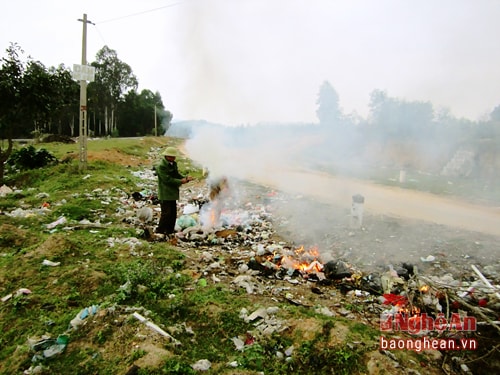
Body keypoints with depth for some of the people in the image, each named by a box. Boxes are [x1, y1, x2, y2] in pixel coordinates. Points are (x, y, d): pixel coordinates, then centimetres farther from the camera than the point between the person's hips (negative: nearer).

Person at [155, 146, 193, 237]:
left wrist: (185, 178, -7)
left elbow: (177, 174, 12)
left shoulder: (173, 164, 10)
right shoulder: (161, 166, -17)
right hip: (165, 195, -9)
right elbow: (167, 179, -22)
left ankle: (170, 231, 23)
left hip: (172, 193, 9)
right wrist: (180, 181, -20)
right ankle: (159, 232, 6)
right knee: (166, 213, -7)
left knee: (173, 213, 12)